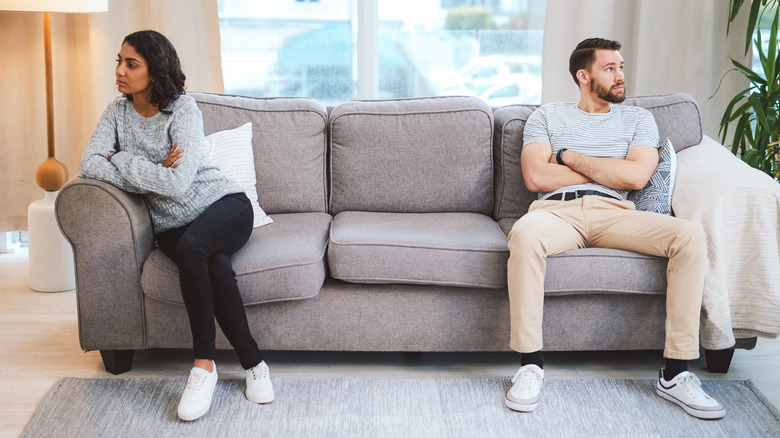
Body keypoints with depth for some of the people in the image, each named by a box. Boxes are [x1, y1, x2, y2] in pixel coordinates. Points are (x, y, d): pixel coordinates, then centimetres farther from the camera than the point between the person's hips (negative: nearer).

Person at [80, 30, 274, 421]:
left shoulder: (183, 108, -11)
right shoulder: (117, 112, 7)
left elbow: (177, 182, -22)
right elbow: (89, 164, -8)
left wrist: (122, 160, -12)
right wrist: (150, 176, -16)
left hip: (223, 204, -3)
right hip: (172, 224, 3)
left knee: (191, 246, -37)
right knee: (215, 266, -32)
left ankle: (204, 363, -25)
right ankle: (253, 363, -22)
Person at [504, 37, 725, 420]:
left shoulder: (638, 119, 22)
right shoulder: (547, 116, 19)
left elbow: (636, 177, 2)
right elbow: (536, 178, 0)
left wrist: (570, 157, 2)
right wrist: (609, 170, 5)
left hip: (614, 213, 2)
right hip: (557, 210, -2)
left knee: (691, 237, -26)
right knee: (525, 234, -39)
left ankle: (674, 373, -21)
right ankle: (530, 364, -28)